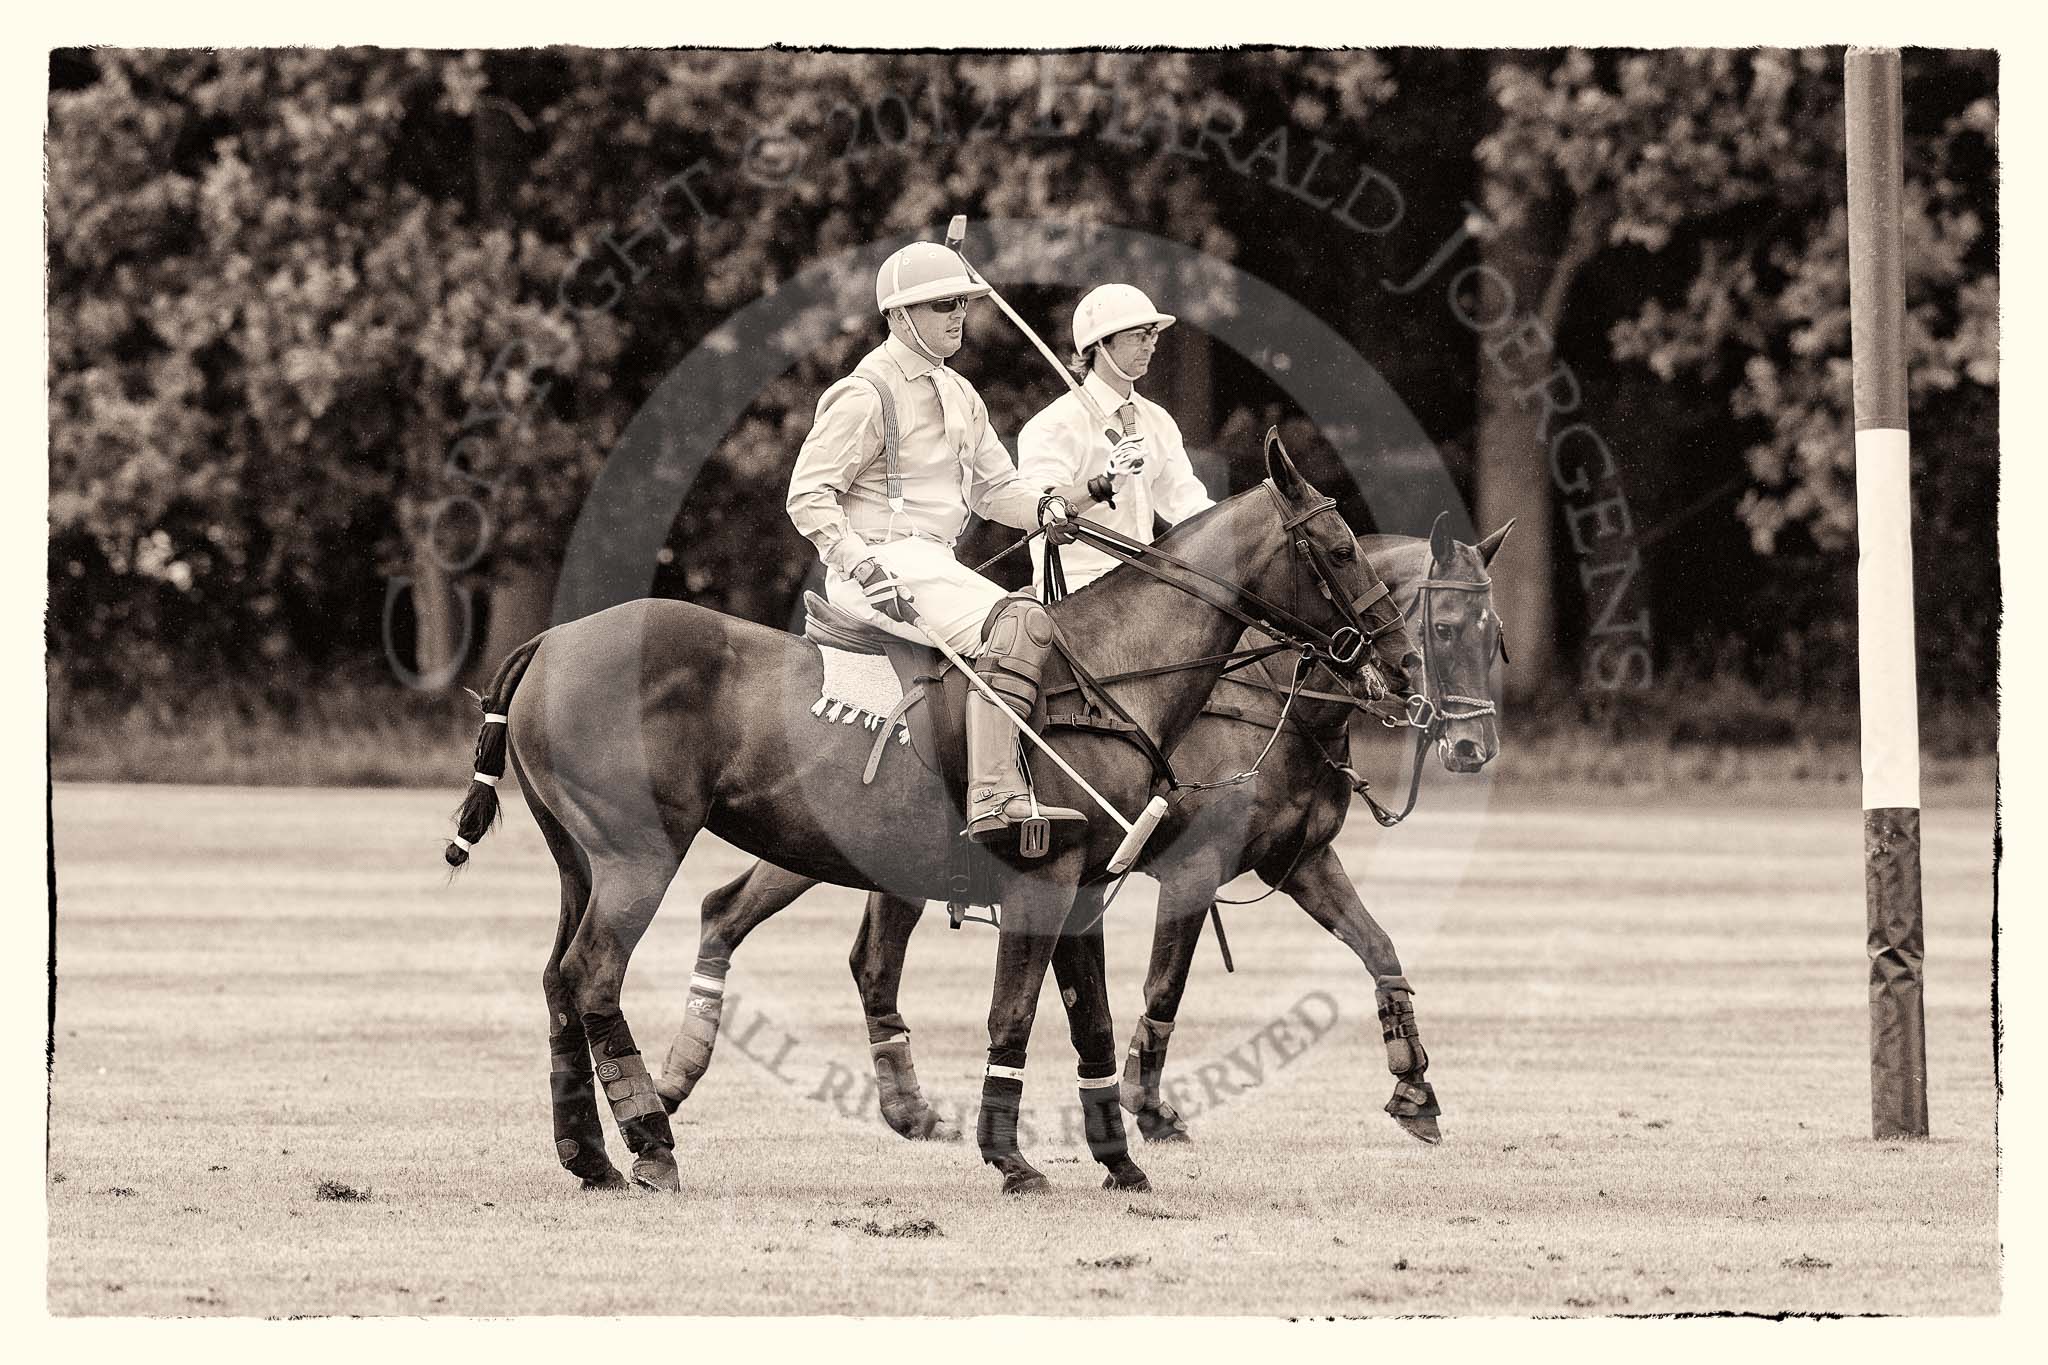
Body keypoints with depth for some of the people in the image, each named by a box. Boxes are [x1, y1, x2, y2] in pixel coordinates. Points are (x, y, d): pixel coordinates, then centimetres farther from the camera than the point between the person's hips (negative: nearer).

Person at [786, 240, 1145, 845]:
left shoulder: (958, 395, 19)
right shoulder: (867, 395, -8)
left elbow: (994, 486, 22)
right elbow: (809, 495, -11)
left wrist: (1045, 507, 0)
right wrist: (865, 568, -22)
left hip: (935, 565, 10)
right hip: (882, 562, -10)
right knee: (1019, 624, -27)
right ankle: (995, 797, -38)